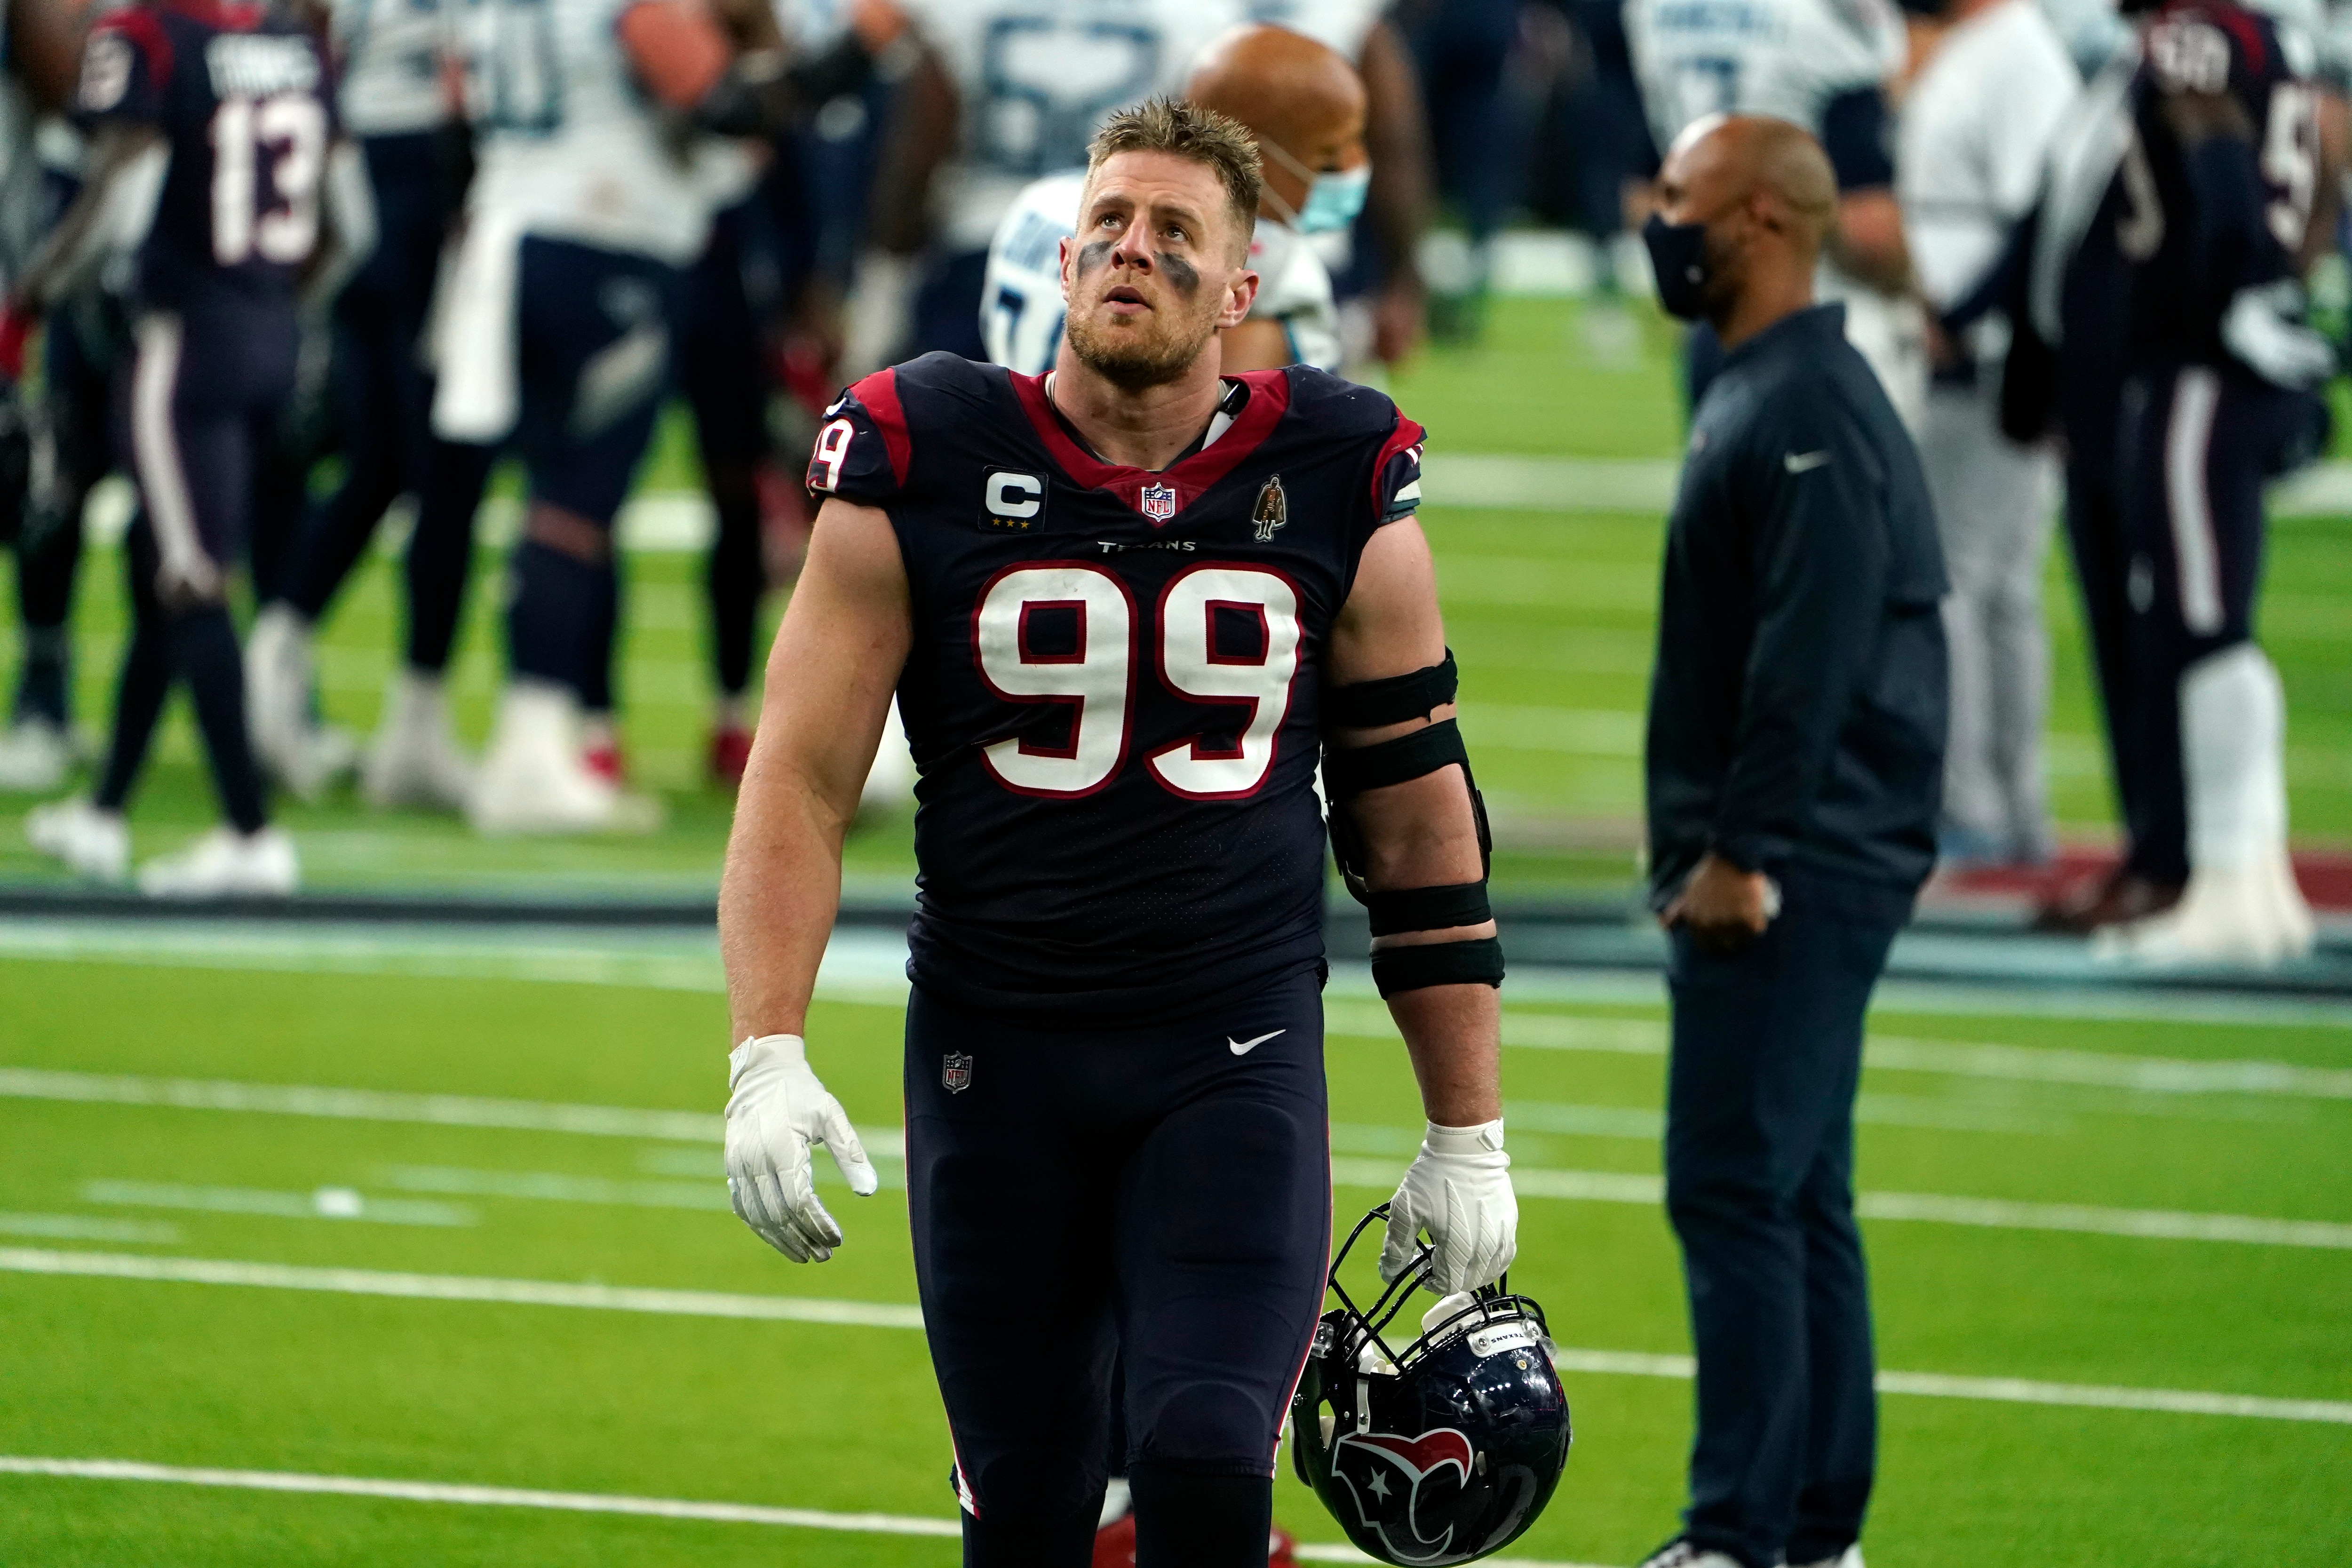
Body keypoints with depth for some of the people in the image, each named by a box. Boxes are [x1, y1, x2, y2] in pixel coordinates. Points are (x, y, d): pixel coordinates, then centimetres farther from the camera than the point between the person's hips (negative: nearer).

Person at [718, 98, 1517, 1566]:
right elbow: (800, 781, -1)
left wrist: (1468, 1132, 9)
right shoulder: (921, 470, -2)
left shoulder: (1338, 491, 1)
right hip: (997, 1057, 1)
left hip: (1237, 1057, 0)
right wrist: (767, 1055, -14)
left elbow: (1421, 823, 9)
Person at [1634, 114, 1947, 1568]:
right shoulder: (1761, 398, 17)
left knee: (1738, 1191, -12)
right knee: (1797, 1197, 13)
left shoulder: (1807, 412, -15)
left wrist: (1740, 852, -22)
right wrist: (1708, 849, 19)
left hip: (1787, 882, -11)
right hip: (1794, 877, 11)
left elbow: (1810, 657, -22)